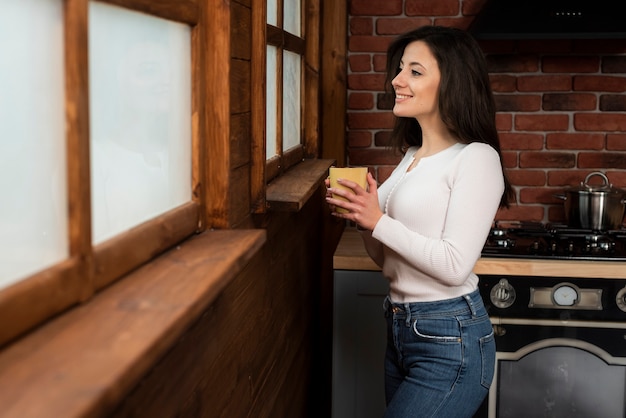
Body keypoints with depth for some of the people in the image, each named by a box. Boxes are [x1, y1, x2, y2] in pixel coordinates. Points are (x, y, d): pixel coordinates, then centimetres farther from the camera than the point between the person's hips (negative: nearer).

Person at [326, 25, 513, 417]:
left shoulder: (476, 158, -13)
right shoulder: (412, 156, 11)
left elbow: (454, 266, -21)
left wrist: (379, 221, -18)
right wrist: (360, 215, -3)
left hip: (449, 340, -8)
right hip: (400, 327, 8)